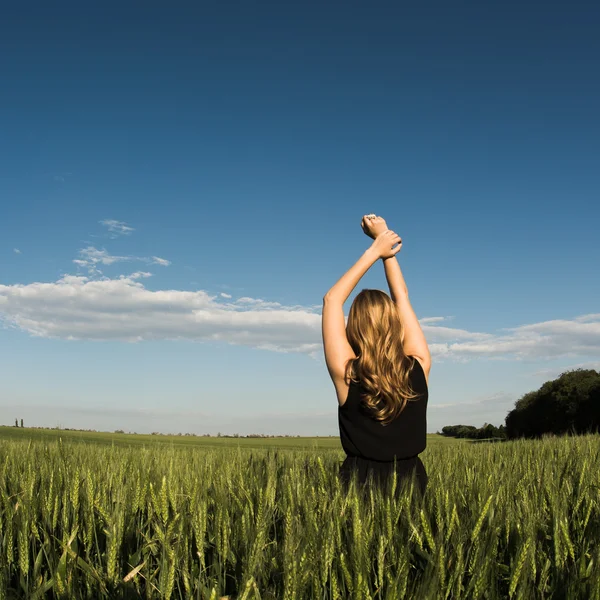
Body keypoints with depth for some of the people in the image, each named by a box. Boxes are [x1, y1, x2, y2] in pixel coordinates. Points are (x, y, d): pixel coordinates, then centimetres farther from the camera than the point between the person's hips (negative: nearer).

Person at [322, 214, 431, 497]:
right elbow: (402, 297, 2)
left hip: (360, 484, -2)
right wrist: (384, 244, 6)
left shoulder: (348, 376, -16)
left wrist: (374, 250, -5)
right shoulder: (419, 368, -10)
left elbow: (332, 299, -7)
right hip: (411, 482, 3)